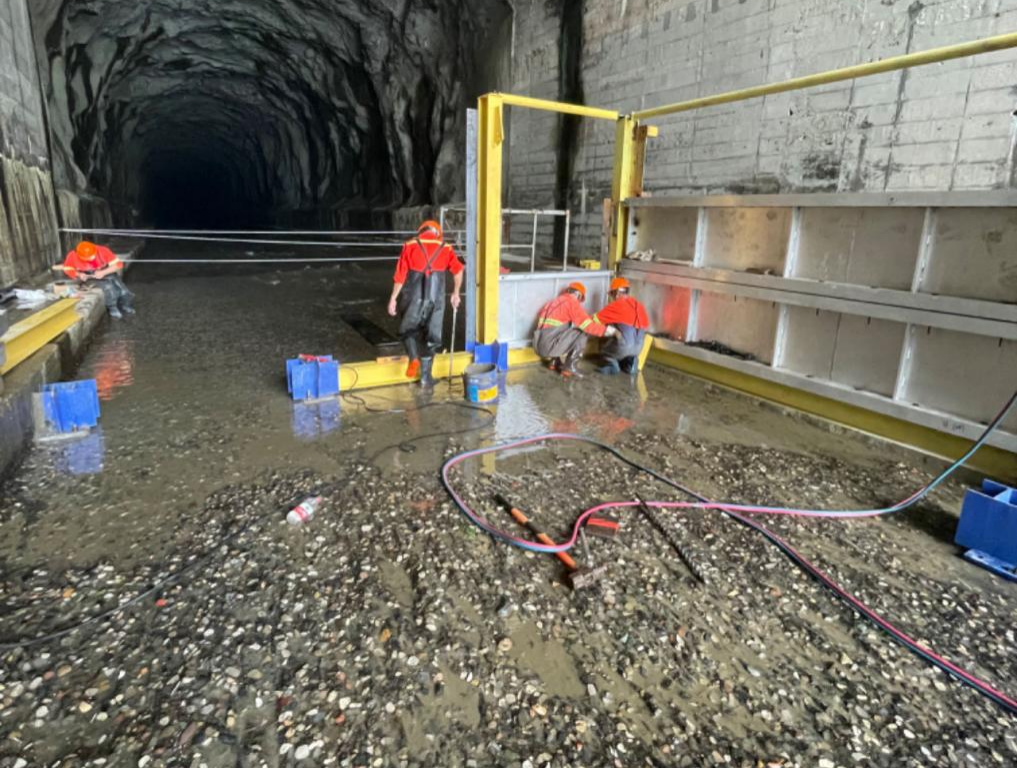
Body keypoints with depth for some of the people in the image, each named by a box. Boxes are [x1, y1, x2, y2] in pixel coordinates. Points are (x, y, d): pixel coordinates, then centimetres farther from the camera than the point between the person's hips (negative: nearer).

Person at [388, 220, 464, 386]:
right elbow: (458, 270, 0)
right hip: (436, 298, 1)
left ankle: (414, 358, -6)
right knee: (432, 336, 12)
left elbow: (400, 275, 0)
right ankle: (425, 376, 15)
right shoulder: (445, 247, 11)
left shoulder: (410, 245, 7)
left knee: (408, 329, 19)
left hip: (414, 297, -1)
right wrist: (456, 293, 10)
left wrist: (393, 298, 3)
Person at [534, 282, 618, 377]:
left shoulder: (556, 301, 23)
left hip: (540, 346, 9)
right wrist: (605, 330, 5)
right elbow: (588, 325, -8)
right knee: (583, 331, 0)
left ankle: (555, 362, 20)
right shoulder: (571, 301, -2)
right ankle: (570, 367, -2)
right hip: (550, 345, -9)